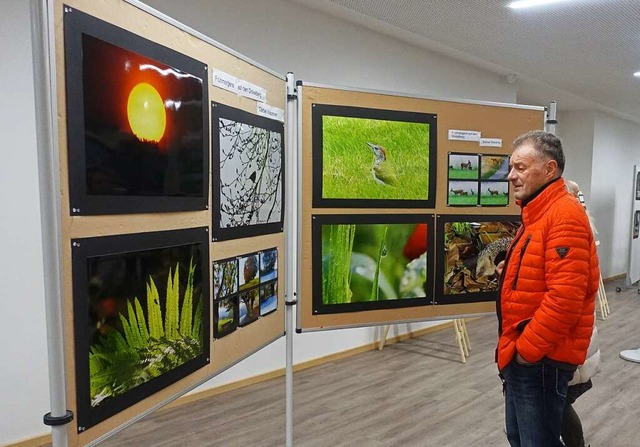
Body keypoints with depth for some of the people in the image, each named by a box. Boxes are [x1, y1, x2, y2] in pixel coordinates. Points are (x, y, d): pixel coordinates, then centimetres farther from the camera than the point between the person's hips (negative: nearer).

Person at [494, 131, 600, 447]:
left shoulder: (564, 215, -21)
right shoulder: (538, 213, 12)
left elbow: (565, 297, -28)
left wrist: (528, 348, -20)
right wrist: (512, 271, 5)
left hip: (542, 358, -10)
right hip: (523, 353, 10)